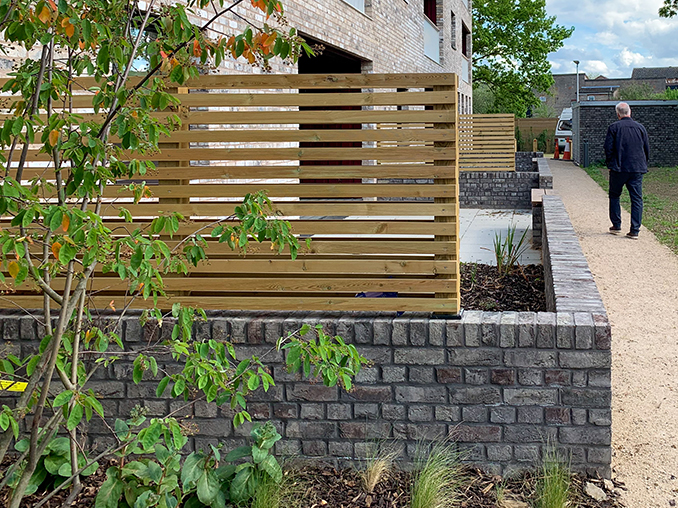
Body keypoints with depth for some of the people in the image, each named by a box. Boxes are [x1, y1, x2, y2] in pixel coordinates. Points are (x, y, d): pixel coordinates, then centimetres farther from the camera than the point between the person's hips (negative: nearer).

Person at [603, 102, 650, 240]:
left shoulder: (613, 128, -3)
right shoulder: (640, 128, 6)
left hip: (618, 169, -2)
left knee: (614, 196, 15)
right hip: (637, 169, 2)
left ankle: (616, 226, 17)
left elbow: (608, 149, -5)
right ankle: (635, 230, 0)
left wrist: (610, 164, 8)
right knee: (637, 199, 3)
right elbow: (647, 149, 10)